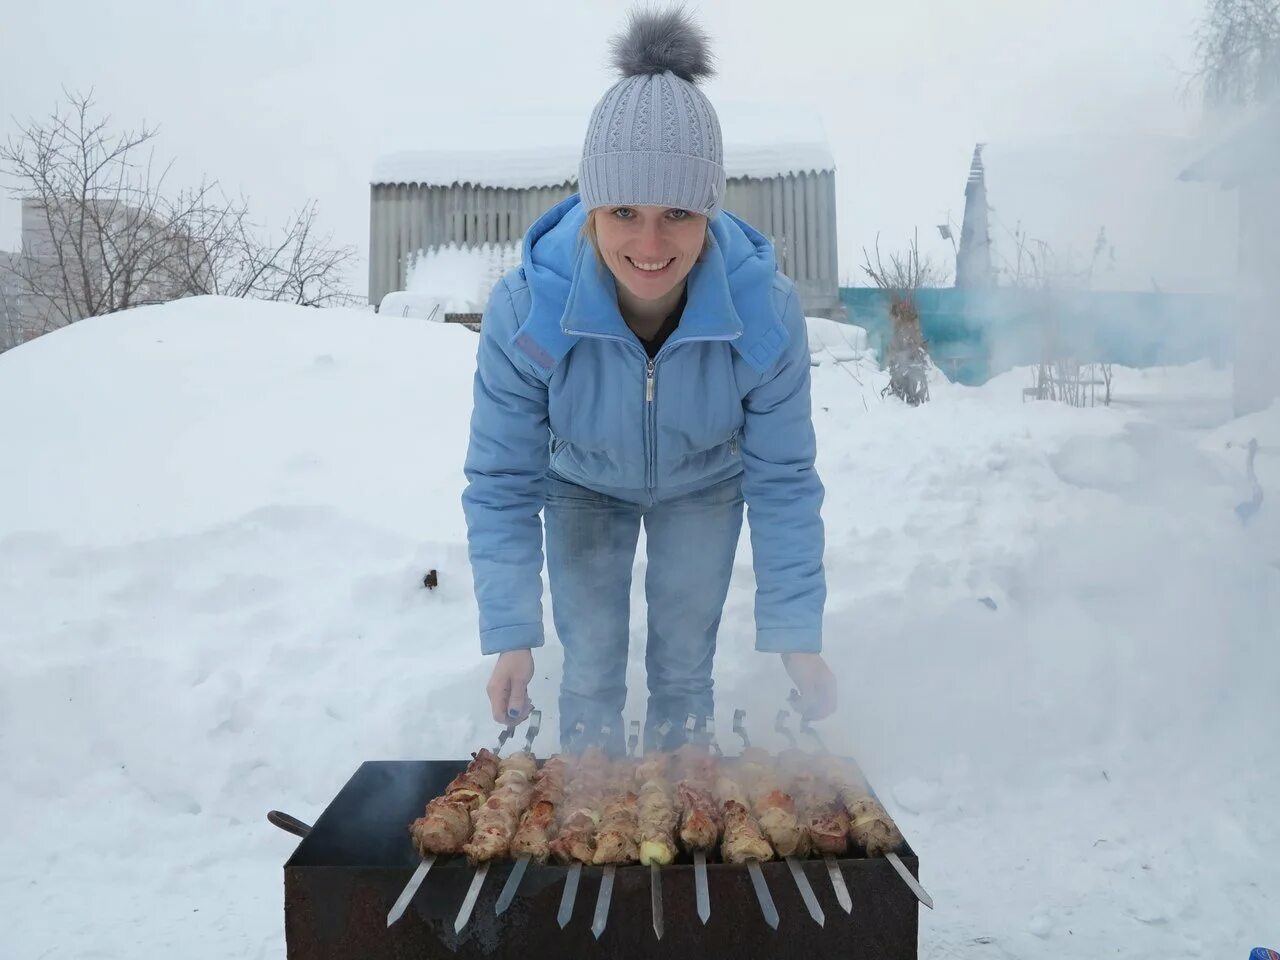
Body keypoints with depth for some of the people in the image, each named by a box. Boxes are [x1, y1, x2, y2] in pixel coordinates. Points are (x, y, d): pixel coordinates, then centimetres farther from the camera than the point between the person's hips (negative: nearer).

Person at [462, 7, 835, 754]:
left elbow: (783, 481, -22)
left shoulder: (766, 312, -33)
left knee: (684, 670, 10)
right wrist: (511, 633, -30)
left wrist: (798, 633, -24)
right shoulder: (526, 311, -35)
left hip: (702, 491, 1)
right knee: (591, 676, 6)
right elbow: (503, 482, -25)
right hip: (583, 490, 0)